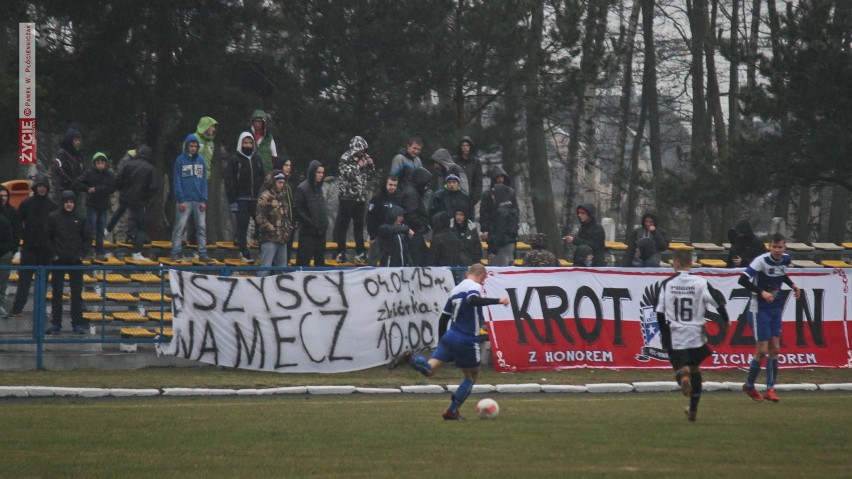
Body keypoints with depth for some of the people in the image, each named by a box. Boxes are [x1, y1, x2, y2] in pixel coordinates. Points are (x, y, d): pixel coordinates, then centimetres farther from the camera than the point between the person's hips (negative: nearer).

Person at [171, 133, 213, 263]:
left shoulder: (201, 160, 9)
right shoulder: (180, 160, -2)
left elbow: (204, 181, 9)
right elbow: (177, 181, -4)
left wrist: (204, 200, 1)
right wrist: (180, 200, -11)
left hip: (198, 201, 4)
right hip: (184, 201, -4)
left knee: (202, 228, 4)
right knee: (179, 228, -4)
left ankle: (202, 254, 7)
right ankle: (176, 253, -1)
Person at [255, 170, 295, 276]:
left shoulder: (283, 196, 17)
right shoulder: (265, 197, -9)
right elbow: (261, 218, -15)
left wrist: (289, 229, 11)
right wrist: (272, 230, -15)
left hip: (282, 239, 8)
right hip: (270, 239, -8)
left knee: (282, 267, 13)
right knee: (265, 267, -10)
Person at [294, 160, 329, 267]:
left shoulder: (319, 188, 12)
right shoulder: (302, 189, -10)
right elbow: (297, 209, -12)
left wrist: (325, 223, 7)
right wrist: (310, 222, -16)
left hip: (321, 230, 7)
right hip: (308, 232, -7)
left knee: (320, 260, 11)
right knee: (304, 260, -5)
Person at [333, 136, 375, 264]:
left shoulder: (363, 158, 10)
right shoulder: (345, 158, -7)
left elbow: (369, 175, 16)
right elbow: (348, 174, -17)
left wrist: (371, 165, 0)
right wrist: (359, 166, -15)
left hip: (360, 197, 6)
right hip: (347, 196, -6)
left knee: (359, 225, 9)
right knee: (343, 225, -2)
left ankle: (360, 253, 13)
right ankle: (341, 253, 0)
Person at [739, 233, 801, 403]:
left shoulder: (786, 259, 1)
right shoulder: (762, 260, -20)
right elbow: (743, 280, -25)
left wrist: (793, 285, 6)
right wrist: (762, 292, -33)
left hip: (776, 309, 6)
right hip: (760, 310, -6)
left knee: (775, 348, 3)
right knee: (762, 350, -6)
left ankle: (770, 389, 8)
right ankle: (749, 385, 13)